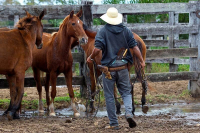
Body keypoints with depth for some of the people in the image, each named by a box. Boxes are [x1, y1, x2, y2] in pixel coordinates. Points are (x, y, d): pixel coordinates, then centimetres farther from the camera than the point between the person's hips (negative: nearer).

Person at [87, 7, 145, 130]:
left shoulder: (103, 31, -7)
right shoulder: (126, 31, 2)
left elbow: (97, 49, -17)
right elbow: (134, 47, -2)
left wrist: (91, 58, 1)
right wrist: (142, 61, 6)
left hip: (108, 68, -2)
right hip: (123, 67, 2)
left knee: (109, 96, 7)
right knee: (126, 92, 15)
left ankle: (114, 123, 9)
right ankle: (129, 112, -12)